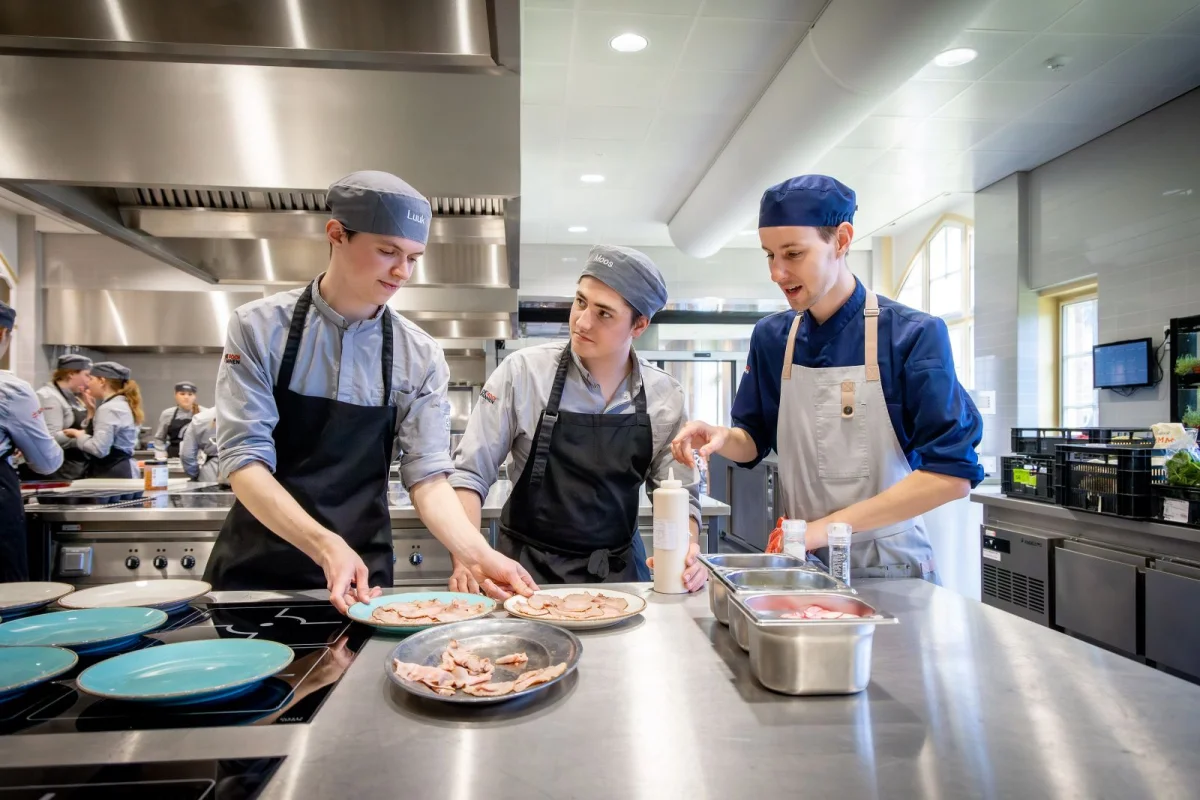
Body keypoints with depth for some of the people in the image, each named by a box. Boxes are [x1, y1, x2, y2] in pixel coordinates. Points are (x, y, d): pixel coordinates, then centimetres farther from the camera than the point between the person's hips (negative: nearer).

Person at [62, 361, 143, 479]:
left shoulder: (108, 409, -15)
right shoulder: (122, 404, 16)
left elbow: (99, 449, -21)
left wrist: (78, 434, -6)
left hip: (112, 473, -10)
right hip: (122, 470, 10)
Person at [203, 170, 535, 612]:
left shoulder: (420, 357, -6)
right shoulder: (260, 327, -10)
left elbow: (427, 477, -7)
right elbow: (244, 458, -15)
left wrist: (479, 554, -24)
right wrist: (324, 545, -30)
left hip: (359, 575, 1)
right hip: (256, 567, -1)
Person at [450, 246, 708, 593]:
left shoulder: (665, 397, -1)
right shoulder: (521, 371, -8)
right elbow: (470, 474, -4)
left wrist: (687, 557, -12)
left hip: (619, 571, 3)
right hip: (527, 570, -2)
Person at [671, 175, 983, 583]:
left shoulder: (914, 335, -14)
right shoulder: (771, 337, -1)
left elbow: (953, 473, -17)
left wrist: (828, 526, -20)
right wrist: (723, 438, -15)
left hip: (890, 565, -3)